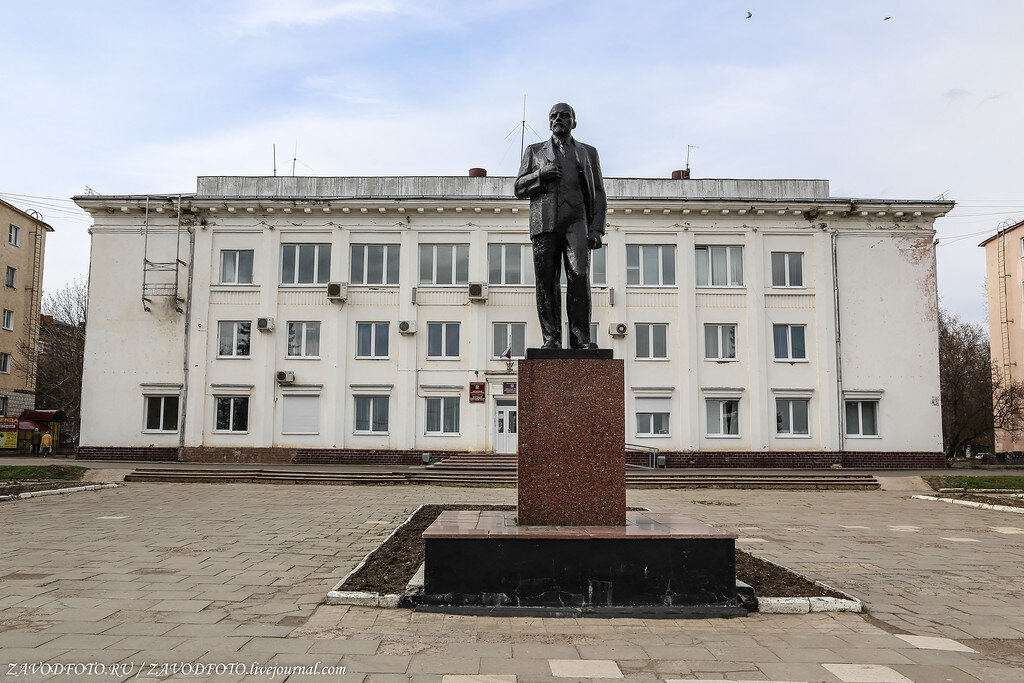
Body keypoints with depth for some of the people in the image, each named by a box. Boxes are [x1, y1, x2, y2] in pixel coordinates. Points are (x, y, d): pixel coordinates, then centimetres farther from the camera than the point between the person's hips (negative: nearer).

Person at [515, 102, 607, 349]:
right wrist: (541, 174, -4)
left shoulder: (588, 153, 21)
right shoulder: (534, 151, 22)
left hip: (575, 222, -1)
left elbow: (598, 195, 15)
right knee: (546, 282, -6)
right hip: (544, 223, 1)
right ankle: (551, 338, -4)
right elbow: (519, 188, 15)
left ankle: (580, 338, -14)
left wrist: (597, 229, 2)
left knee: (579, 276, -16)